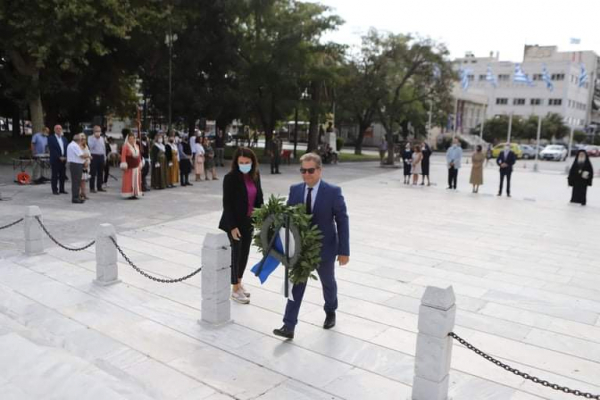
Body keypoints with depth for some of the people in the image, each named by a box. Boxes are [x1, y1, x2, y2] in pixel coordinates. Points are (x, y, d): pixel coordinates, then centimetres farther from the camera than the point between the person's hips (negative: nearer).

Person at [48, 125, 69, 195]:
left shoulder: (64, 138, 15)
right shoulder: (51, 138, -3)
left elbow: (67, 148, 9)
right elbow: (52, 150, -11)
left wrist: (65, 157, -6)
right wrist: (59, 157, -16)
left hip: (63, 160, 5)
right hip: (55, 160, -5)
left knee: (63, 175, 7)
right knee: (55, 176, 1)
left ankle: (62, 189, 15)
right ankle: (55, 190, 7)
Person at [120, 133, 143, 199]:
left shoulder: (137, 146, 12)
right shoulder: (125, 146, -9)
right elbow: (123, 156, -14)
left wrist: (140, 164, 15)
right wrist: (124, 165, -19)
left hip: (136, 166, 7)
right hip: (129, 167, -6)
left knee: (136, 180, 7)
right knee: (129, 181, -4)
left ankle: (135, 194, 14)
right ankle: (129, 194, 1)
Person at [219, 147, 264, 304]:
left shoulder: (255, 175, 2)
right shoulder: (230, 178, -16)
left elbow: (259, 197, 10)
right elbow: (227, 204, -16)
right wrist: (232, 226, -19)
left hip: (249, 222, 6)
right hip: (235, 223, -6)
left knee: (245, 253, 14)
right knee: (236, 253, 3)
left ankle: (239, 282, 34)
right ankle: (235, 290, 16)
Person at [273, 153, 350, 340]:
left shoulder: (333, 192, -13)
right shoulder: (295, 190, -3)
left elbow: (342, 221, -11)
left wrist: (344, 251, -13)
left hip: (324, 248, -2)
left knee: (328, 283, 20)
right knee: (296, 285, -1)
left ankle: (330, 312, 46)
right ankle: (288, 327, 1)